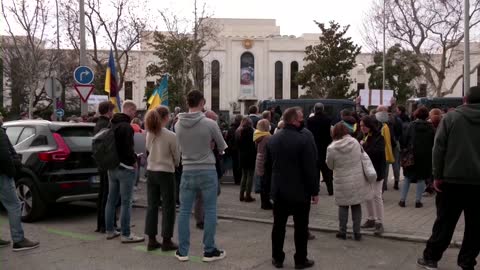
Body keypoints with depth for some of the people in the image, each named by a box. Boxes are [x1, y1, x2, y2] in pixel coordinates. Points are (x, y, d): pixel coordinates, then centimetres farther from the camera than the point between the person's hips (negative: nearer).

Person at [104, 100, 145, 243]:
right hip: (125, 167, -9)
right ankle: (126, 234, 1)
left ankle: (110, 231, 23)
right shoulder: (126, 126, -18)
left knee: (111, 200, 14)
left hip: (112, 167, 9)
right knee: (126, 202, -4)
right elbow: (128, 148, -24)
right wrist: (134, 160, -7)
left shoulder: (112, 124, 13)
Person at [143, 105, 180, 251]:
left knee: (152, 206, 11)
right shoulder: (171, 136, -15)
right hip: (166, 173, -5)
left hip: (151, 172, 6)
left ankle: (152, 240, 16)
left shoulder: (149, 134, 1)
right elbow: (177, 157, -5)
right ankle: (166, 240, 9)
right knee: (168, 207, 5)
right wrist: (174, 164, 16)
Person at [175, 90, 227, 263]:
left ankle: (182, 251, 17)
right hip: (207, 171, -3)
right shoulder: (210, 123, -14)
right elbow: (222, 147, 1)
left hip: (187, 171, 3)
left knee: (184, 212, 11)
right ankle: (209, 251, 14)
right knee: (210, 212, 7)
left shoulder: (178, 125, -4)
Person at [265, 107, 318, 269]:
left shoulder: (273, 139, 5)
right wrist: (314, 191, -10)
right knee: (301, 226, 6)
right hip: (300, 190, -5)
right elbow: (310, 168, -17)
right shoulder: (304, 138, -16)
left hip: (279, 190, 5)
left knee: (278, 225, 12)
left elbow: (267, 165, 11)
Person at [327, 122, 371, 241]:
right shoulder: (355, 142, -8)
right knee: (356, 205, 12)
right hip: (357, 181, 2)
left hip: (342, 182, -2)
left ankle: (342, 231, 19)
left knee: (343, 206, 13)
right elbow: (362, 158, 5)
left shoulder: (331, 148, -15)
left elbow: (330, 166, -3)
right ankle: (357, 232, 17)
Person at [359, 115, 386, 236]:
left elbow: (377, 152, -26)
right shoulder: (364, 137, 7)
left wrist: (363, 146, -17)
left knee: (377, 196, -4)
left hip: (377, 170, -6)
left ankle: (379, 222, 3)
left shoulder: (379, 137, -11)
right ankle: (371, 219, 26)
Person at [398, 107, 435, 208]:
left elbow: (405, 139, -4)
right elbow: (433, 142, 0)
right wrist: (431, 154, 8)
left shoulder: (412, 125, -4)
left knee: (407, 177, 11)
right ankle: (418, 201, 6)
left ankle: (402, 200, 9)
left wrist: (404, 149, 7)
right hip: (425, 156, 0)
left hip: (412, 155, 0)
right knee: (421, 179, 7)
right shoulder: (430, 127, -2)